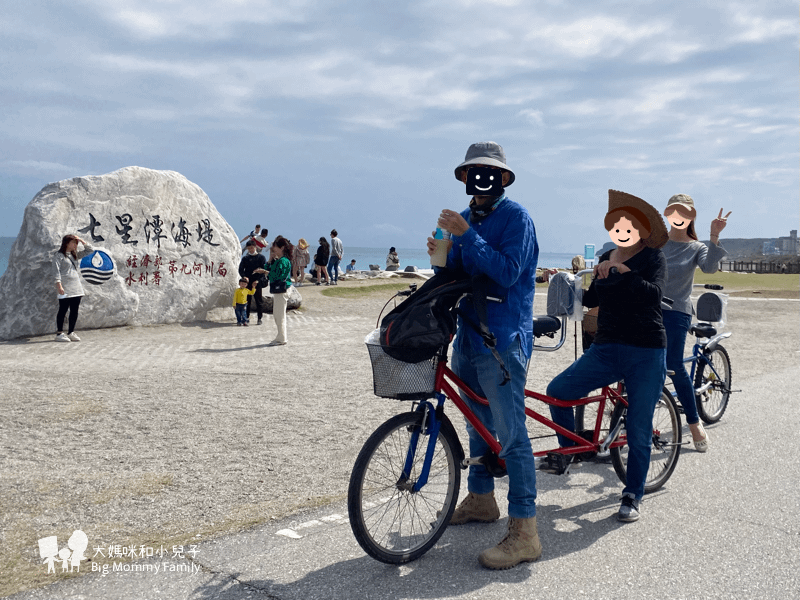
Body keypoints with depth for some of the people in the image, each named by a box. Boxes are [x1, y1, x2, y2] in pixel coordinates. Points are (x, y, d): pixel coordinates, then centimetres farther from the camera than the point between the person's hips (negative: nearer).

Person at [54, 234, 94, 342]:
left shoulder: (74, 255, 18)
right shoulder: (59, 255, -2)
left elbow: (89, 250, 21)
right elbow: (57, 271, -9)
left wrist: (81, 241, 9)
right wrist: (59, 285, -18)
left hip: (76, 287, 7)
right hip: (65, 289, -7)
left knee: (74, 311, 7)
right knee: (63, 310, -4)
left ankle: (71, 333, 15)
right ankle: (59, 333, 2)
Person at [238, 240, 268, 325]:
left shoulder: (261, 257, 3)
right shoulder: (245, 258, 12)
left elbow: (264, 270, -4)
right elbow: (241, 269, 7)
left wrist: (257, 280, -14)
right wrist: (244, 276, -15)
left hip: (257, 283, -3)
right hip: (247, 283, 3)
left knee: (259, 301, 0)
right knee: (247, 300, 6)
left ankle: (260, 318, 5)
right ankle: (247, 318, 15)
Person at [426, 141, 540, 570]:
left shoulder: (515, 216, -8)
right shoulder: (466, 219, 14)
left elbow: (507, 272, -20)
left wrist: (466, 236, -23)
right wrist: (441, 256, -5)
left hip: (503, 341, -8)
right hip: (468, 337, 8)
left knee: (510, 433, -9)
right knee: (479, 425, 19)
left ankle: (524, 533, -3)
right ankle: (480, 499, 35)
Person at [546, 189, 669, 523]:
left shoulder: (653, 257, -2)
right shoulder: (605, 260, 13)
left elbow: (653, 294, -20)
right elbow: (592, 300, 22)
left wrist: (623, 270, -29)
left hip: (646, 354, -4)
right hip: (606, 348, 5)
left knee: (638, 431, 0)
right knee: (557, 390, -14)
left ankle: (632, 497, 18)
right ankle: (570, 450, 9)